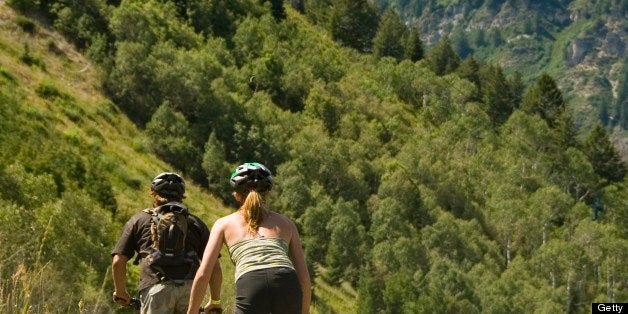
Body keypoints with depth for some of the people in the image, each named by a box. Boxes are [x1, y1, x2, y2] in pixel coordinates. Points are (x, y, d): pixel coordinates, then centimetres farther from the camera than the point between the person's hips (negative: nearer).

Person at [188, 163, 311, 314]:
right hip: (288, 285, 2)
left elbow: (202, 275, 15)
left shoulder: (224, 223, 25)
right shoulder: (286, 223, 28)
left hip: (250, 287, -2)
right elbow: (304, 277, 21)